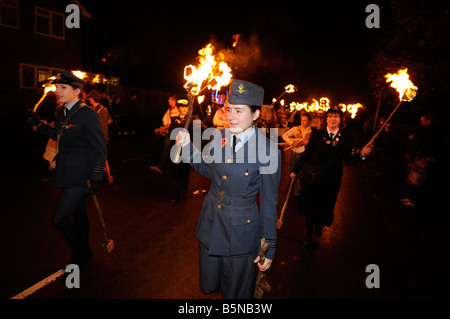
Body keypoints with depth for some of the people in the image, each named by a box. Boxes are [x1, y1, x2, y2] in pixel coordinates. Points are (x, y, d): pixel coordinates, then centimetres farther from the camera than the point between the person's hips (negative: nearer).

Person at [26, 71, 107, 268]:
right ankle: (84, 252, 40)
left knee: (59, 218, -6)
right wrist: (38, 123, 10)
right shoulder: (61, 112, 8)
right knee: (78, 213, 20)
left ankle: (79, 255, 19)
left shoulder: (89, 115, -17)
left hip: (81, 177, -8)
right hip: (67, 174, 9)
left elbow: (100, 149, -17)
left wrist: (96, 179, -19)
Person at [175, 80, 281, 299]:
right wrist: (186, 146, -2)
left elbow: (269, 202, -13)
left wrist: (269, 247, -7)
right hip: (210, 222, 5)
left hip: (241, 231, -5)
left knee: (236, 291, 18)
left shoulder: (268, 151, -20)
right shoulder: (218, 136, -5)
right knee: (208, 285, 24)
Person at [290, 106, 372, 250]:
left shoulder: (345, 138, 1)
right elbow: (306, 153, -1)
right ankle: (309, 235, 29)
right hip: (313, 177, -1)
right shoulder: (317, 134, -3)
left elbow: (348, 158, 3)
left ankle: (319, 224, 48)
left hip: (331, 180, 1)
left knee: (326, 206, 13)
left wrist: (361, 154, -15)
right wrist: (295, 170, 0)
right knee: (310, 206, 7)